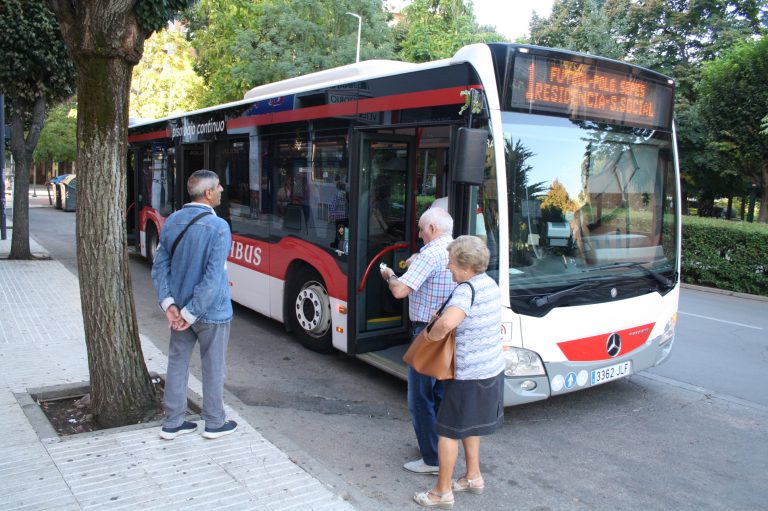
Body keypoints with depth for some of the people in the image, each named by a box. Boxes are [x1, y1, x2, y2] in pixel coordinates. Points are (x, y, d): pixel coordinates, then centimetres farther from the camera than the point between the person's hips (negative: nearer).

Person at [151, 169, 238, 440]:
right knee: (213, 367, 10)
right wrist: (192, 313, -16)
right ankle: (214, 423, 24)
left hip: (179, 309, 6)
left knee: (177, 364, 16)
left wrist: (168, 303, -2)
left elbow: (159, 268, 2)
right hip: (211, 311, -6)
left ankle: (172, 423, 27)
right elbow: (213, 279, -24)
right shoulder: (218, 227, -20)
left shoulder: (172, 222, 2)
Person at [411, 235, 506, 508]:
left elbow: (447, 323, -41)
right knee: (470, 424, 26)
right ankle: (473, 477, 38)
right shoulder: (491, 284, 5)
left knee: (448, 430, 5)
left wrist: (430, 336, -21)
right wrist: (444, 313, 7)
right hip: (493, 369, 9)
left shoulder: (466, 290, -24)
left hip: (468, 375, -9)